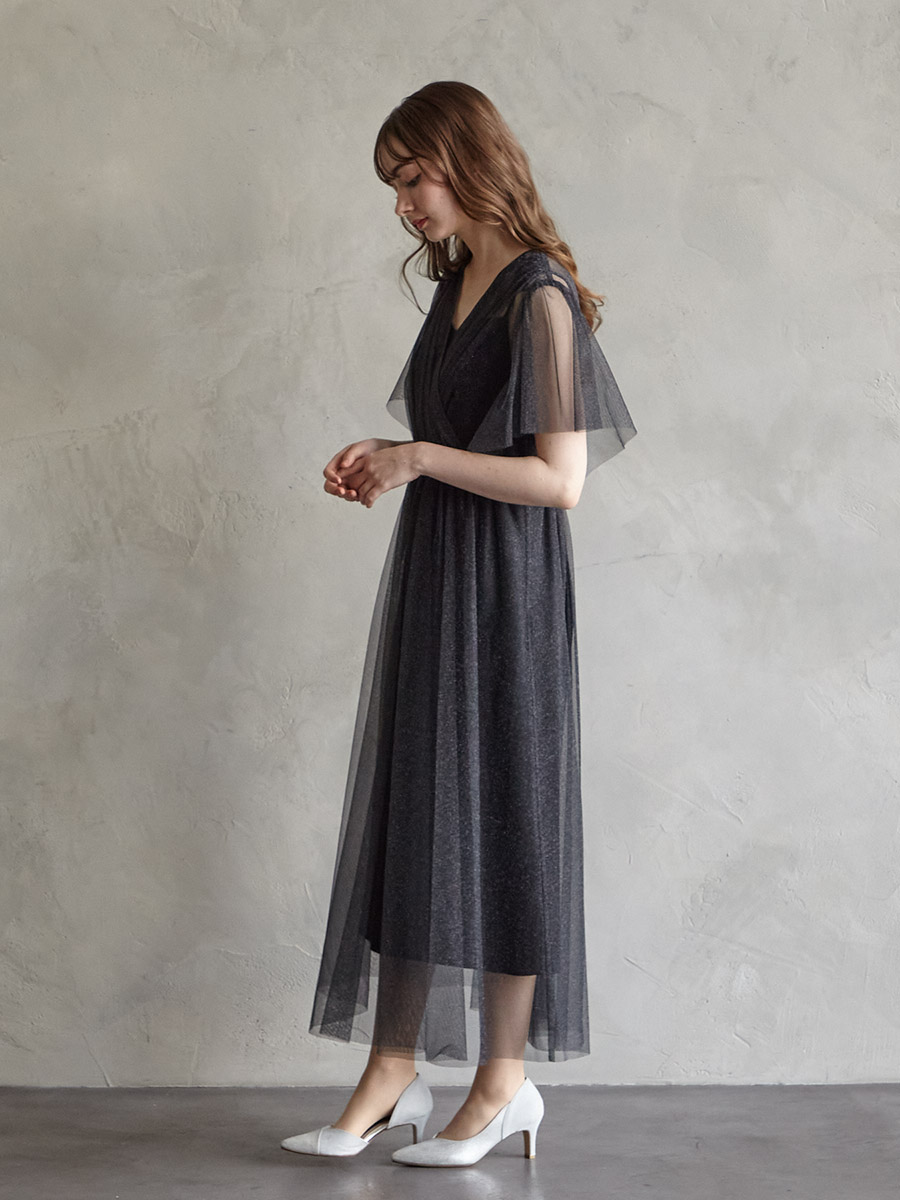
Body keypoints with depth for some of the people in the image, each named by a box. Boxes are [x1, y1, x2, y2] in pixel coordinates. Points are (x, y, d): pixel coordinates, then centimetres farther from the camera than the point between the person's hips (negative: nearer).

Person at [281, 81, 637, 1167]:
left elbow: (559, 479, -18)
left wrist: (421, 457, -15)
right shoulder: (456, 285, 14)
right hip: (430, 582, 9)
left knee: (497, 817, -1)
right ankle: (392, 1077, 13)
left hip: (503, 591, -8)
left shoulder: (539, 297, -13)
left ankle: (505, 1079, 12)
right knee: (410, 814, 7)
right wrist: (381, 465, 4)